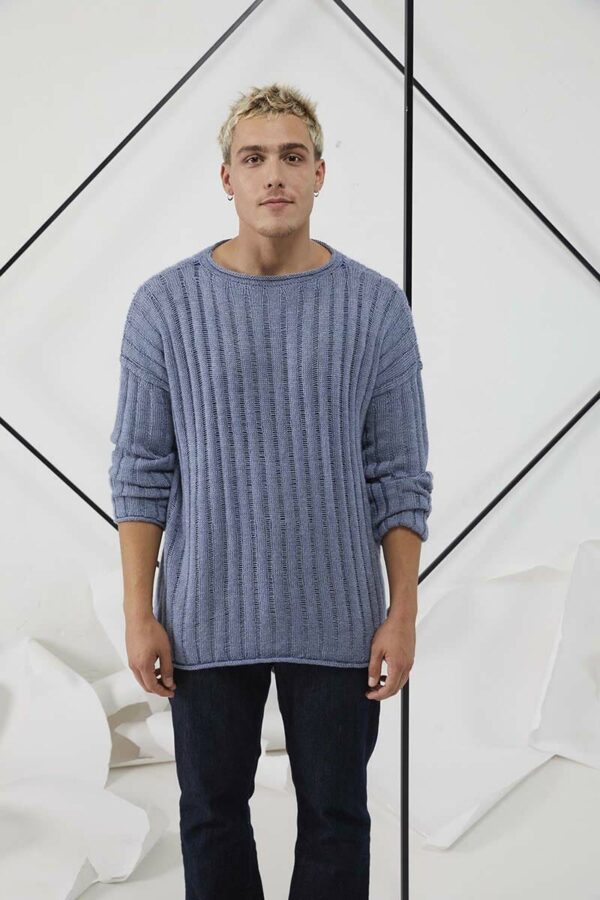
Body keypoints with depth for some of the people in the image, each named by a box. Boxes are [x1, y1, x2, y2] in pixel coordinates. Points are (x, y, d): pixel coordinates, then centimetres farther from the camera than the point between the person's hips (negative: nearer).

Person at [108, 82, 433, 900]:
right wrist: (139, 614, -4)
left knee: (335, 815, 11)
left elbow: (399, 477, 0)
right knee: (212, 811, 13)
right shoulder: (166, 304, -3)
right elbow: (141, 471, 0)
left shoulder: (376, 306, -2)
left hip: (338, 618, 0)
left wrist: (403, 613, -3)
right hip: (207, 617, 0)